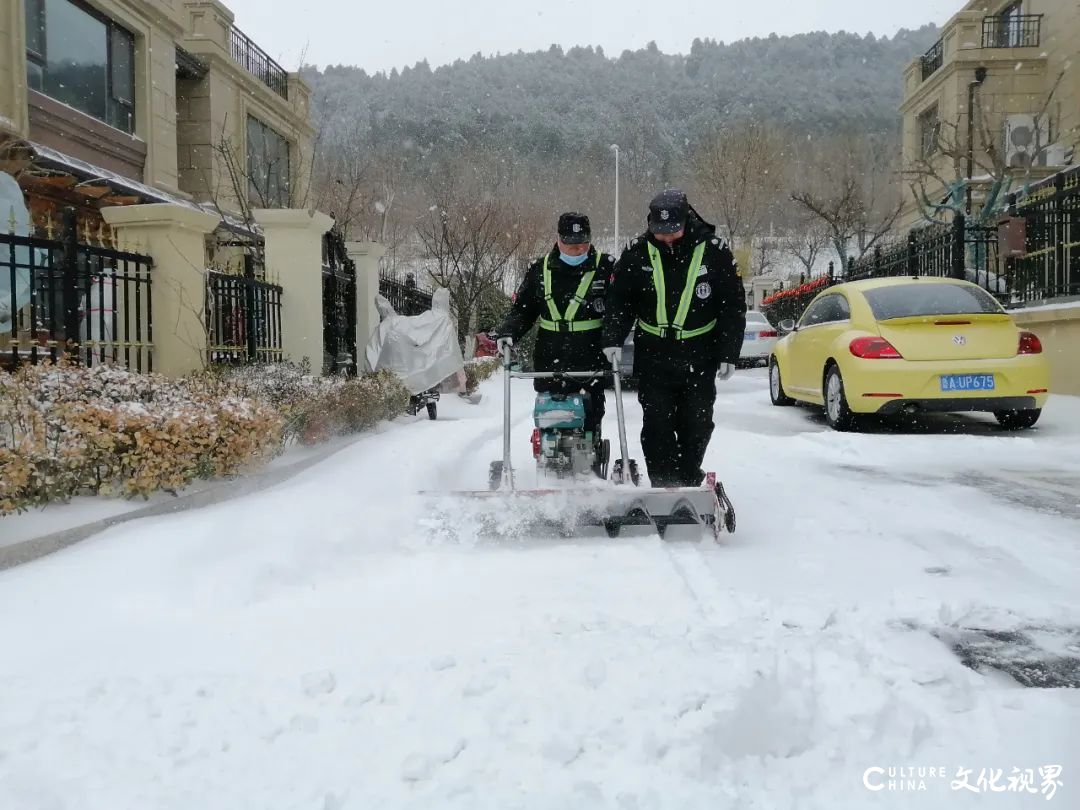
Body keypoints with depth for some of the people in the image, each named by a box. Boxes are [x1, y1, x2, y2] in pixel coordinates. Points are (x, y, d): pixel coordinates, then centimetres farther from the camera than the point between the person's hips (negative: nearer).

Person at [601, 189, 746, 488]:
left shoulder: (714, 250, -5)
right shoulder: (637, 252, -2)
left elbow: (734, 305, 1)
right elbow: (619, 300, 7)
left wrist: (728, 353, -2)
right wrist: (613, 339, -7)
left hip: (699, 358, 0)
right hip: (653, 355, 1)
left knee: (697, 425, 6)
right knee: (657, 426, -1)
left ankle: (689, 481, 22)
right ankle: (664, 487, 6)